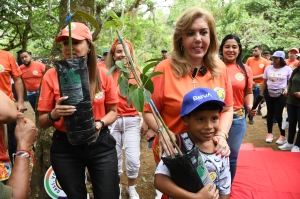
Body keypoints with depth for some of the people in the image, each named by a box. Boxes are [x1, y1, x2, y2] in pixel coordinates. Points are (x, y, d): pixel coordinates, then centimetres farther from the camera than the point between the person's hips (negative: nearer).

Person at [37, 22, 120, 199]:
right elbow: (42, 121, -3)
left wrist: (100, 123, -15)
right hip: (65, 148, 0)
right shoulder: (52, 75, -7)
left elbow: (113, 111, 5)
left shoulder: (103, 74, -5)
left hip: (101, 145, 1)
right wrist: (54, 115, -25)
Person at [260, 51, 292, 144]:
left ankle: (283, 136, 10)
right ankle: (270, 133, 22)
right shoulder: (268, 68, 3)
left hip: (281, 95, -3)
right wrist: (261, 94, 6)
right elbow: (264, 82, 8)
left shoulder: (287, 69, -4)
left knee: (278, 115, -5)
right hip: (269, 94, 3)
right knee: (270, 113, 10)